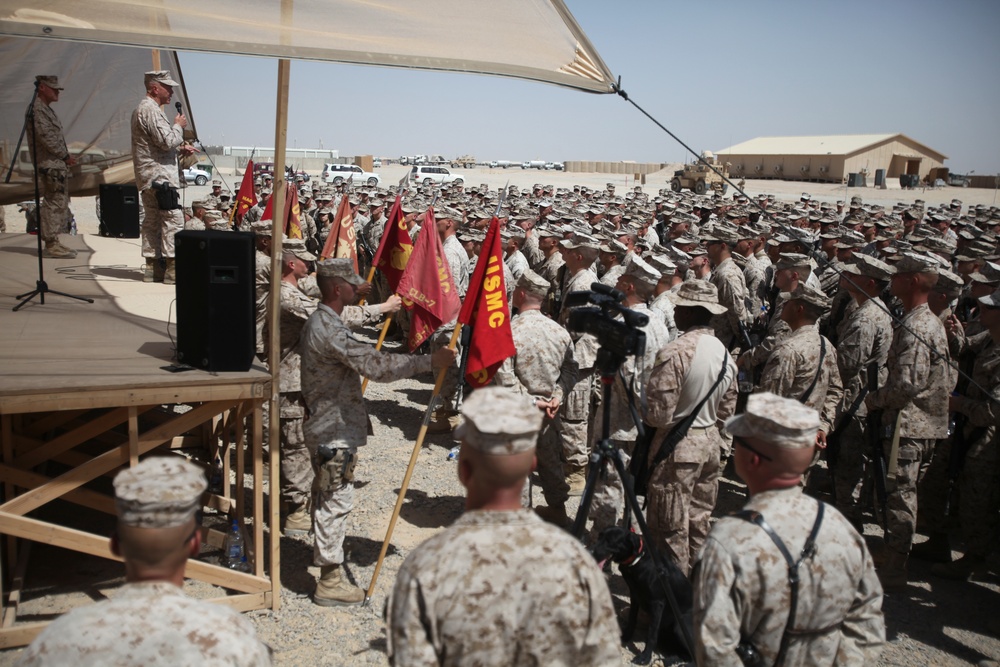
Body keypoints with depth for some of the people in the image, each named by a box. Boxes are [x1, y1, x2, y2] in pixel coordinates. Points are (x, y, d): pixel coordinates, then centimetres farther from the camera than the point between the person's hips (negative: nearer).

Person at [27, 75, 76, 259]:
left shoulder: (46, 109, 20)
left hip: (58, 165, 10)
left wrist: (66, 157, 12)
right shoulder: (36, 109, -11)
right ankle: (51, 245, -7)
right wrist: (65, 156, -12)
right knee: (54, 204, -10)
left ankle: (53, 243, 17)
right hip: (49, 166, -10)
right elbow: (46, 137, -18)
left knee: (59, 204, 12)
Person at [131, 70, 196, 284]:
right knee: (173, 220, -11)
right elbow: (167, 141, -20)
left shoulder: (143, 109, 22)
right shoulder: (150, 110, -13)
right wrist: (179, 126, -3)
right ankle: (172, 268, -12)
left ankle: (152, 267, 14)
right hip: (159, 176, -11)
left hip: (148, 178, 11)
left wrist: (180, 149, 15)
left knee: (152, 222, 11)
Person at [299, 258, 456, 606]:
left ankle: (324, 554, 39)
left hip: (326, 425, 11)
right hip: (335, 431, -11)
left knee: (326, 496, 23)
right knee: (336, 500, -3)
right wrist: (430, 361, -28)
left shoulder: (319, 322, 10)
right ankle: (330, 582, 6)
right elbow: (375, 365, -31)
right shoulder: (329, 330, -24)